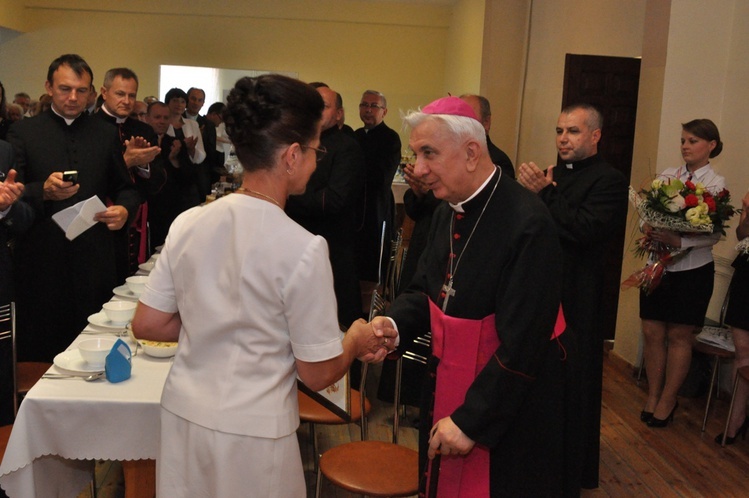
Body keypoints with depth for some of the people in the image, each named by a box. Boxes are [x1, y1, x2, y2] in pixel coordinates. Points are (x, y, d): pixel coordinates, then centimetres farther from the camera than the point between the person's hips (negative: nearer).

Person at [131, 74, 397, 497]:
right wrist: (358, 339, 5)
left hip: (182, 415, 5)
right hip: (251, 435, -4)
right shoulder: (303, 248, -21)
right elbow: (318, 374, -13)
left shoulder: (188, 224, -6)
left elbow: (147, 325, 1)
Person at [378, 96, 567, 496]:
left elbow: (521, 346, -25)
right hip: (445, 394, 7)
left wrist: (471, 420, -20)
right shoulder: (448, 211, 1)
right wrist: (393, 324, -13)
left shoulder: (527, 225, -25)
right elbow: (425, 290, 8)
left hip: (506, 414, -7)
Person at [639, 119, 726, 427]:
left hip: (693, 269, -3)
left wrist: (679, 240, -26)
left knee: (679, 336, 6)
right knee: (652, 332, 6)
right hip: (659, 265, 4)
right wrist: (647, 228, -17)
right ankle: (653, 395, 23)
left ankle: (667, 401, 20)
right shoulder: (667, 175, 5)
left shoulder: (716, 184, -6)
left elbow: (715, 234, -13)